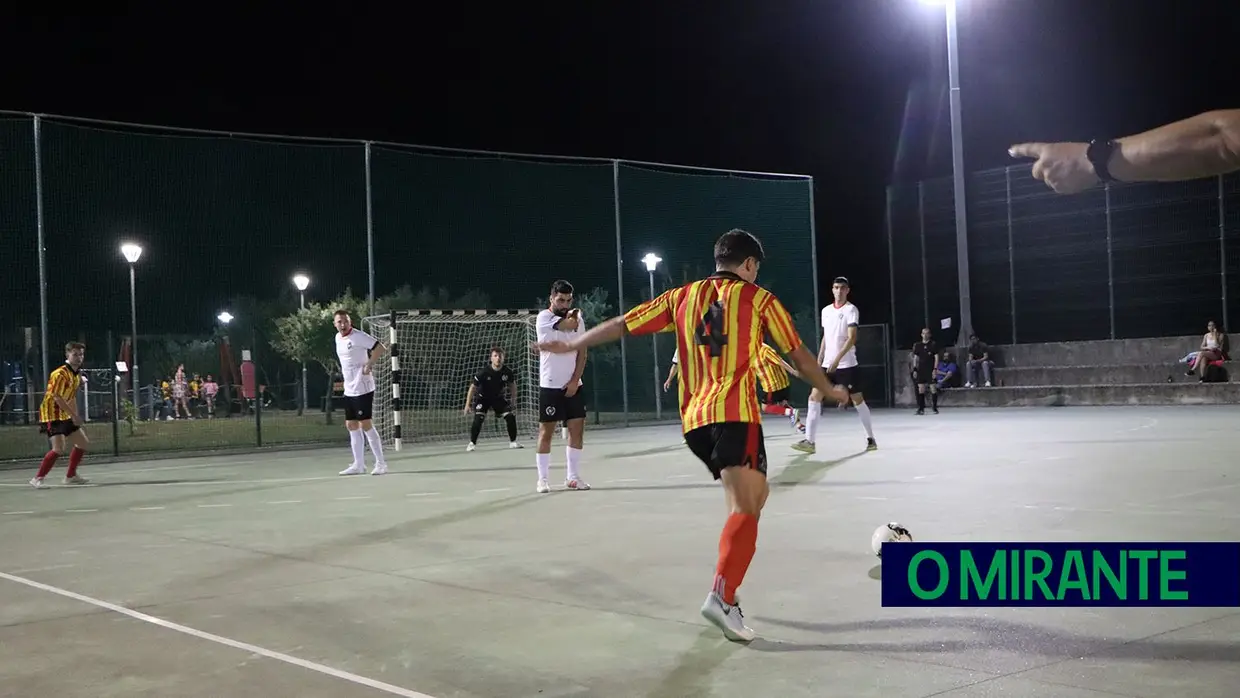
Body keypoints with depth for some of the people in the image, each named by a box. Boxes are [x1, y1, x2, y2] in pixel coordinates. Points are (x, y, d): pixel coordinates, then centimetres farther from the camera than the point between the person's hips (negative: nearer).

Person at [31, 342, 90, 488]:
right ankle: (37, 479, -9)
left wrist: (75, 416, 11)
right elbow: (57, 398, -24)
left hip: (65, 415, 10)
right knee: (58, 449, -20)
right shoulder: (60, 373, -19)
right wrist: (74, 415, -23)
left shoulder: (77, 373, 10)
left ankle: (70, 476, 25)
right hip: (52, 414, -10)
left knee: (83, 443, 13)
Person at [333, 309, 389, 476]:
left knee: (366, 425, -8)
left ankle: (381, 463, 0)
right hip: (349, 390, 8)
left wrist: (368, 365, -20)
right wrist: (344, 373, 15)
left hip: (362, 388, -8)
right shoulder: (338, 338, 12)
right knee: (351, 425, 8)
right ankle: (358, 464, 14)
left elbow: (381, 348, -19)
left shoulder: (358, 336, -14)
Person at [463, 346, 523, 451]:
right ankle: (472, 443, -8)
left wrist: (513, 399, 3)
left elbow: (512, 384, 5)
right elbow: (473, 387, -19)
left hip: (499, 397, 3)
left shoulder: (507, 372, -17)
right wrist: (467, 405, -21)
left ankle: (513, 442, 9)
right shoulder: (484, 372, -26)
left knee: (510, 417, -8)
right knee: (478, 419, -22)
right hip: (483, 398, -3)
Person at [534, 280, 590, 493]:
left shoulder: (578, 319, 8)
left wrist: (575, 380, -6)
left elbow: (582, 352, 5)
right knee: (546, 431, -2)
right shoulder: (544, 317, -7)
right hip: (550, 385, -5)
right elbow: (569, 325, -19)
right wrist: (573, 315, 4)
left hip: (573, 385, 5)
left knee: (577, 429, 2)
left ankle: (573, 477, 10)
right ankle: (543, 479, 4)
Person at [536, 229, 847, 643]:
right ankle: (721, 598, -29)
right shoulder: (758, 298, 6)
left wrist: (571, 345, 28)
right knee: (746, 510, -10)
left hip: (694, 420, 6)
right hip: (735, 414, -6)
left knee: (750, 497, 21)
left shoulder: (683, 296, 15)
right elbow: (799, 356, 11)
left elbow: (622, 325, 17)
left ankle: (727, 591, 18)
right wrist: (830, 391, 27)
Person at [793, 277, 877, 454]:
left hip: (846, 364, -6)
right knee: (814, 397, -5)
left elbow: (852, 338, -16)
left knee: (858, 400, 2)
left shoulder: (851, 310, -7)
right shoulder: (826, 311, 12)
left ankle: (870, 438, 16)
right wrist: (818, 361, 14)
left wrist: (837, 359, -26)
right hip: (827, 364, 6)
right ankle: (810, 441, -7)